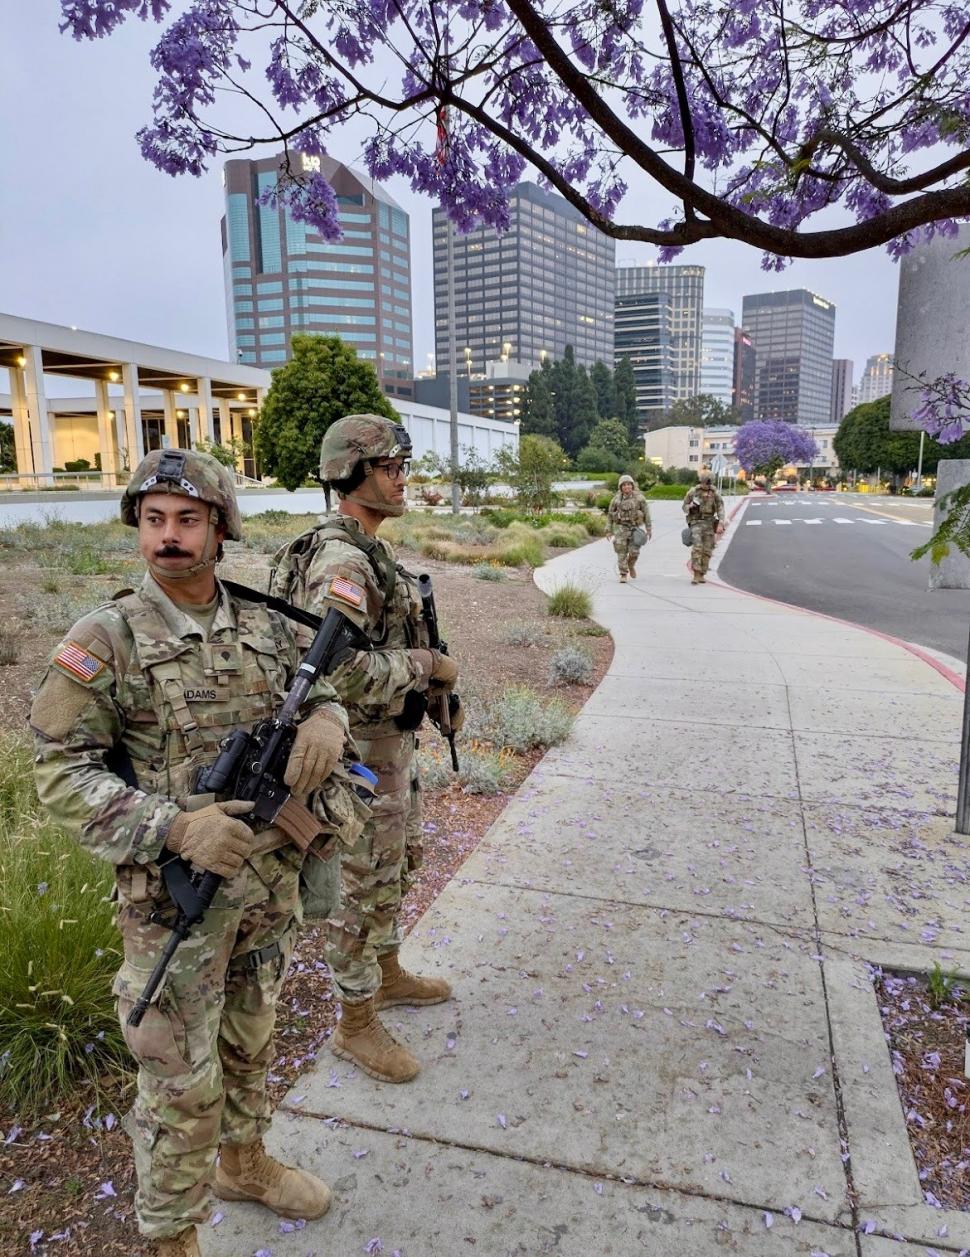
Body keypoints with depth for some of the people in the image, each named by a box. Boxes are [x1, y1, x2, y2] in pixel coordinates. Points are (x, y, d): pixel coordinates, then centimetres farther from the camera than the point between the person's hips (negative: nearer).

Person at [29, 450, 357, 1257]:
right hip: (174, 894, -4)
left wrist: (326, 719, -16)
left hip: (272, 880, 5)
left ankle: (244, 1163, 51)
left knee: (250, 1040, 25)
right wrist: (176, 828, -26)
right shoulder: (105, 641, -14)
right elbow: (64, 774, -13)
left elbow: (320, 688, 10)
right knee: (182, 1083, 10)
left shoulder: (265, 627, -1)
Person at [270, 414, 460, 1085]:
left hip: (394, 736, 10)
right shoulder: (341, 560, -24)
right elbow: (343, 670, -34)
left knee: (398, 862, 24)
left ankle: (388, 974, 45)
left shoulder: (372, 550, 9)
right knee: (363, 885, 5)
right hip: (363, 746, -10)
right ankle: (357, 1025, 25)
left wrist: (440, 688, 13)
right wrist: (429, 665, -22)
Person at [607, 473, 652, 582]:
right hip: (621, 527, 0)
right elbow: (610, 514, 7)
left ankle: (631, 565, 28)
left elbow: (646, 513, 1)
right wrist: (610, 531, 6)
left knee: (634, 551, -5)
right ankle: (623, 575, 4)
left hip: (635, 527, 0)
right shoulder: (616, 499, -1)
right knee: (622, 552, -5)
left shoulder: (639, 497, -4)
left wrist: (649, 528, -1)